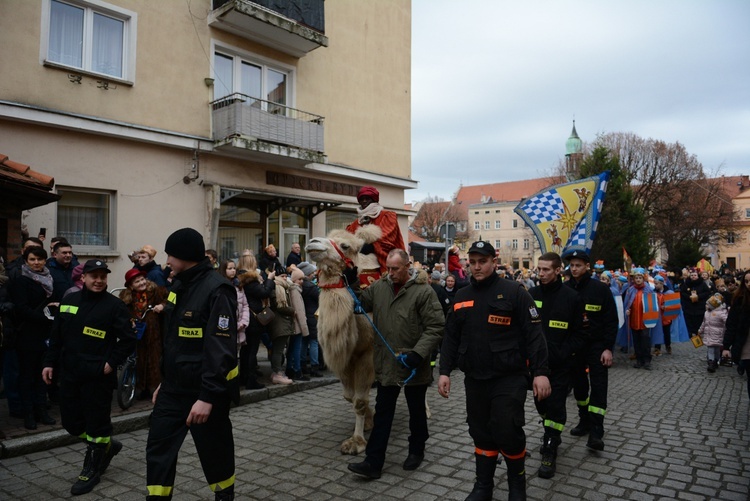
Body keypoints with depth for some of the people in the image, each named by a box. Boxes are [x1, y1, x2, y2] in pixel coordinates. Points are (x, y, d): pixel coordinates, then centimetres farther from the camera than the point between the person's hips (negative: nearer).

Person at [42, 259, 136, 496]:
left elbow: (128, 340, -8)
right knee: (71, 421, 13)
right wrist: (50, 362, 10)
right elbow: (56, 336, 15)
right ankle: (107, 445, 34)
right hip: (69, 374, 6)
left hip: (98, 377, -6)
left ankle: (91, 470, 19)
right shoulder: (68, 301, 8)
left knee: (96, 422, 3)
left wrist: (112, 362, -15)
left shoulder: (115, 305, -8)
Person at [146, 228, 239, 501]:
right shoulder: (178, 286, 9)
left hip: (204, 390, -7)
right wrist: (164, 381, 19)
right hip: (173, 388, 8)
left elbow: (221, 349, -24)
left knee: (215, 451, 10)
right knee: (158, 448, 9)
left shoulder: (217, 289, -19)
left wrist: (208, 395, -26)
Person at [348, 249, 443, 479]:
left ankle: (416, 451, 38)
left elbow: (436, 326, -15)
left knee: (416, 411, 16)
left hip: (413, 365, -4)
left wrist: (418, 353, -23)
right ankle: (373, 462, 17)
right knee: (382, 413, 10)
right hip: (385, 363, 4)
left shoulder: (423, 291, -13)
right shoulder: (379, 286, 3)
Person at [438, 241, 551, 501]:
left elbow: (534, 334, -9)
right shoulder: (461, 297, 8)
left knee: (508, 432, -3)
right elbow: (451, 338, 12)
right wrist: (445, 371, 6)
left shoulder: (514, 292, -7)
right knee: (481, 433, 13)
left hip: (509, 378, -4)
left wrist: (540, 371, -14)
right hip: (474, 379, 5)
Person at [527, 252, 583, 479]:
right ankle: (553, 435, 38)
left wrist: (564, 353, -15)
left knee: (556, 404, -2)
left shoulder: (570, 297, -7)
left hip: (560, 363, -3)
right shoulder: (531, 294, 1)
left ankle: (550, 452, 7)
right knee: (540, 401, 14)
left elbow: (577, 333, -2)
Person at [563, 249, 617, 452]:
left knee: (598, 386, -6)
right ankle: (585, 420, 28)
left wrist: (608, 348, -12)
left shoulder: (600, 289, -7)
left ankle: (596, 430, -3)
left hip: (596, 345, -3)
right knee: (579, 384, 13)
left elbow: (611, 321, -6)